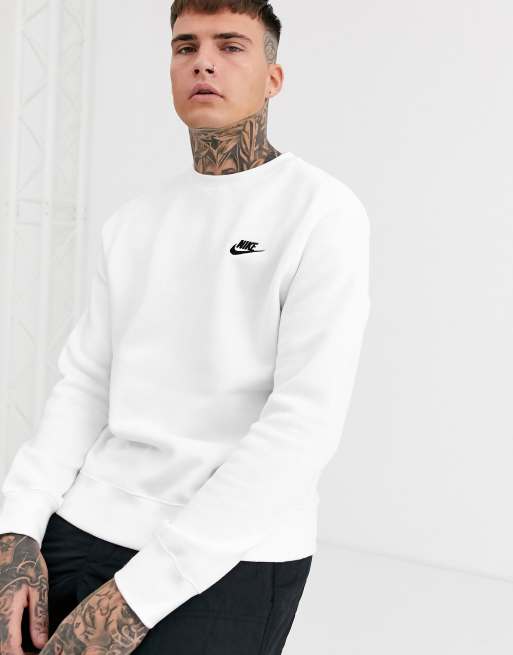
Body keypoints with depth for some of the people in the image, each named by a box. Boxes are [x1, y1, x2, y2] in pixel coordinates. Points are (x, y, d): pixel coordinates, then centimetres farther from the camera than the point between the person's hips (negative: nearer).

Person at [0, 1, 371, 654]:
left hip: (230, 557, -5)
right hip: (79, 528, 5)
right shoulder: (133, 220, 12)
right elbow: (85, 381, 10)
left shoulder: (323, 212, -8)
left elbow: (304, 422, -15)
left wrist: (140, 590, -19)